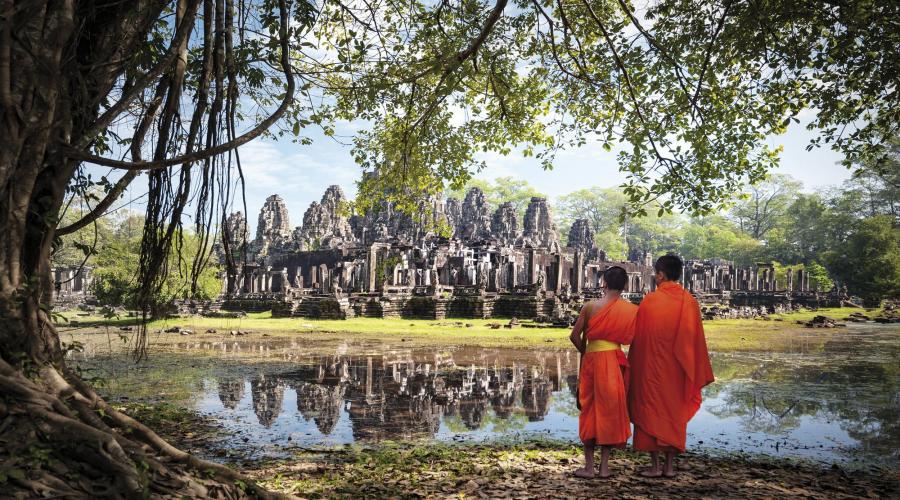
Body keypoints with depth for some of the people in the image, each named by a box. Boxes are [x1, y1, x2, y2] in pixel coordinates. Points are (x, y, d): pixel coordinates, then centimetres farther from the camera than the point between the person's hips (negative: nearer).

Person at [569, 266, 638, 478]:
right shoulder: (631, 310, -3)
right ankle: (604, 466, 13)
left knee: (590, 411, 9)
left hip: (591, 359, 0)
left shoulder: (590, 307, -4)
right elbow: (632, 338, -1)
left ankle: (589, 466, 12)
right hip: (614, 362, 0)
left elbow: (575, 336, -3)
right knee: (610, 411, 10)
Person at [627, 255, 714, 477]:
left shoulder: (650, 300, -11)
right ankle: (670, 465, 15)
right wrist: (696, 373, 10)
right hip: (678, 369, 3)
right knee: (675, 413, 13)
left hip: (652, 367, -3)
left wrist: (635, 366, 5)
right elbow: (696, 339, 2)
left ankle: (655, 465, 7)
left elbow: (638, 338, -6)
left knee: (651, 411, 7)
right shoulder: (689, 301, -2)